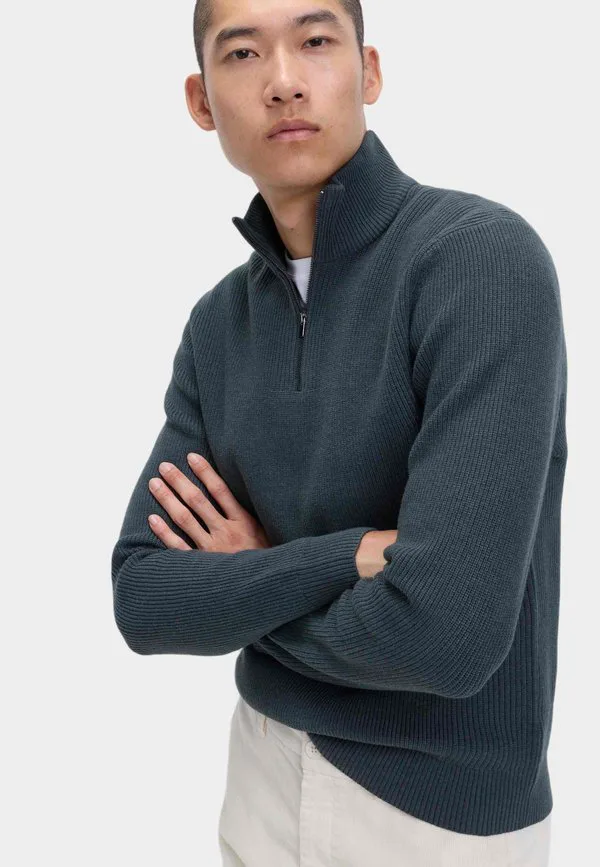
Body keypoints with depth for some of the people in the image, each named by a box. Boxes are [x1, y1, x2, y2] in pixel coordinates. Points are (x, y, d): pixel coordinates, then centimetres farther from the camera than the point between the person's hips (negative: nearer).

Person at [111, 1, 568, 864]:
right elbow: (145, 604, -7)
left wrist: (245, 588, -12)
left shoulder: (489, 259, -24)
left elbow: (444, 632, -32)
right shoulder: (219, 325, -1)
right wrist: (344, 558, -25)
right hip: (270, 768, 6)